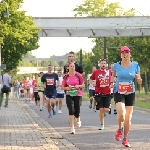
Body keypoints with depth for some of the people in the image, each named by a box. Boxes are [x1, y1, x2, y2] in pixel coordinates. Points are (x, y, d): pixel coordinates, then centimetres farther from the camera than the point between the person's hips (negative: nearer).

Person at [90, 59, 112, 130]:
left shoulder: (109, 71, 3)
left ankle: (104, 112, 31)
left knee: (106, 110, -7)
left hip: (107, 93, 1)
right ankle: (102, 125, 10)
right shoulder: (96, 72, 1)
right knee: (101, 109, -2)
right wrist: (92, 83, -8)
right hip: (99, 93, -1)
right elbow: (91, 79, 13)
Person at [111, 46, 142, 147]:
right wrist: (112, 83, -3)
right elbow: (113, 75, 16)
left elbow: (139, 82, 2)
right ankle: (120, 129, 10)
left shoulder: (135, 65, -2)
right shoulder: (116, 65, -3)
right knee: (121, 114, -23)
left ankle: (125, 139, 20)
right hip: (119, 92, -1)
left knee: (128, 118, 3)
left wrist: (139, 79, -20)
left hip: (130, 93, 1)